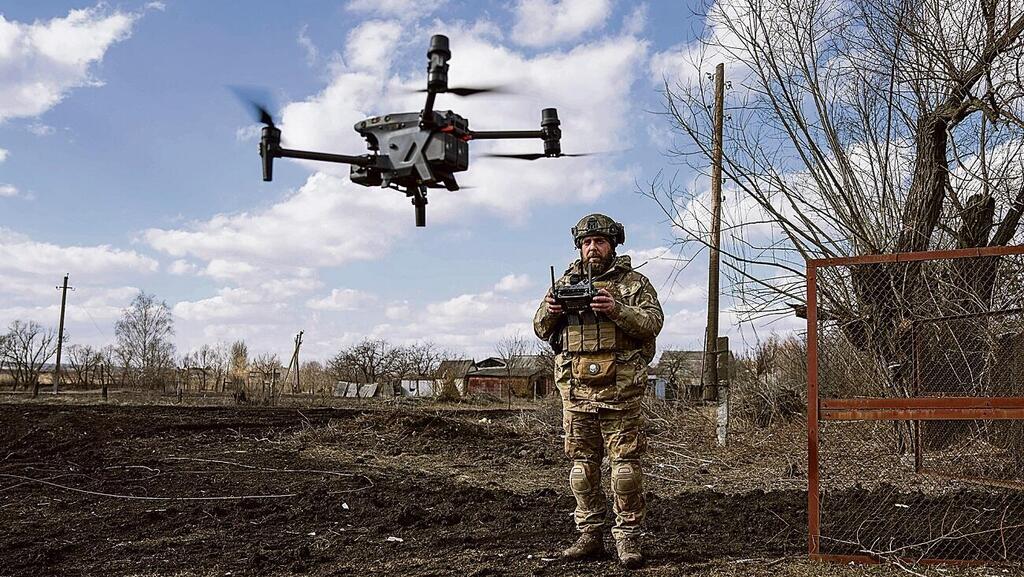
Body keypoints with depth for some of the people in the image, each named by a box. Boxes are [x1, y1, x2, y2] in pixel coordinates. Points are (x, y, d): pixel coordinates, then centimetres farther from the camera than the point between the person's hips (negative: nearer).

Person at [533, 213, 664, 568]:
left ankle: (628, 537, 3)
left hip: (619, 389, -4)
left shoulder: (634, 282, 6)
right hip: (575, 388, 4)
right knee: (583, 465, 8)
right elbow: (541, 330, 16)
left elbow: (653, 322, -6)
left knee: (625, 463, -4)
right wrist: (550, 311, -7)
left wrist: (617, 309, -21)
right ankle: (590, 535, 16)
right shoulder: (566, 282, 16)